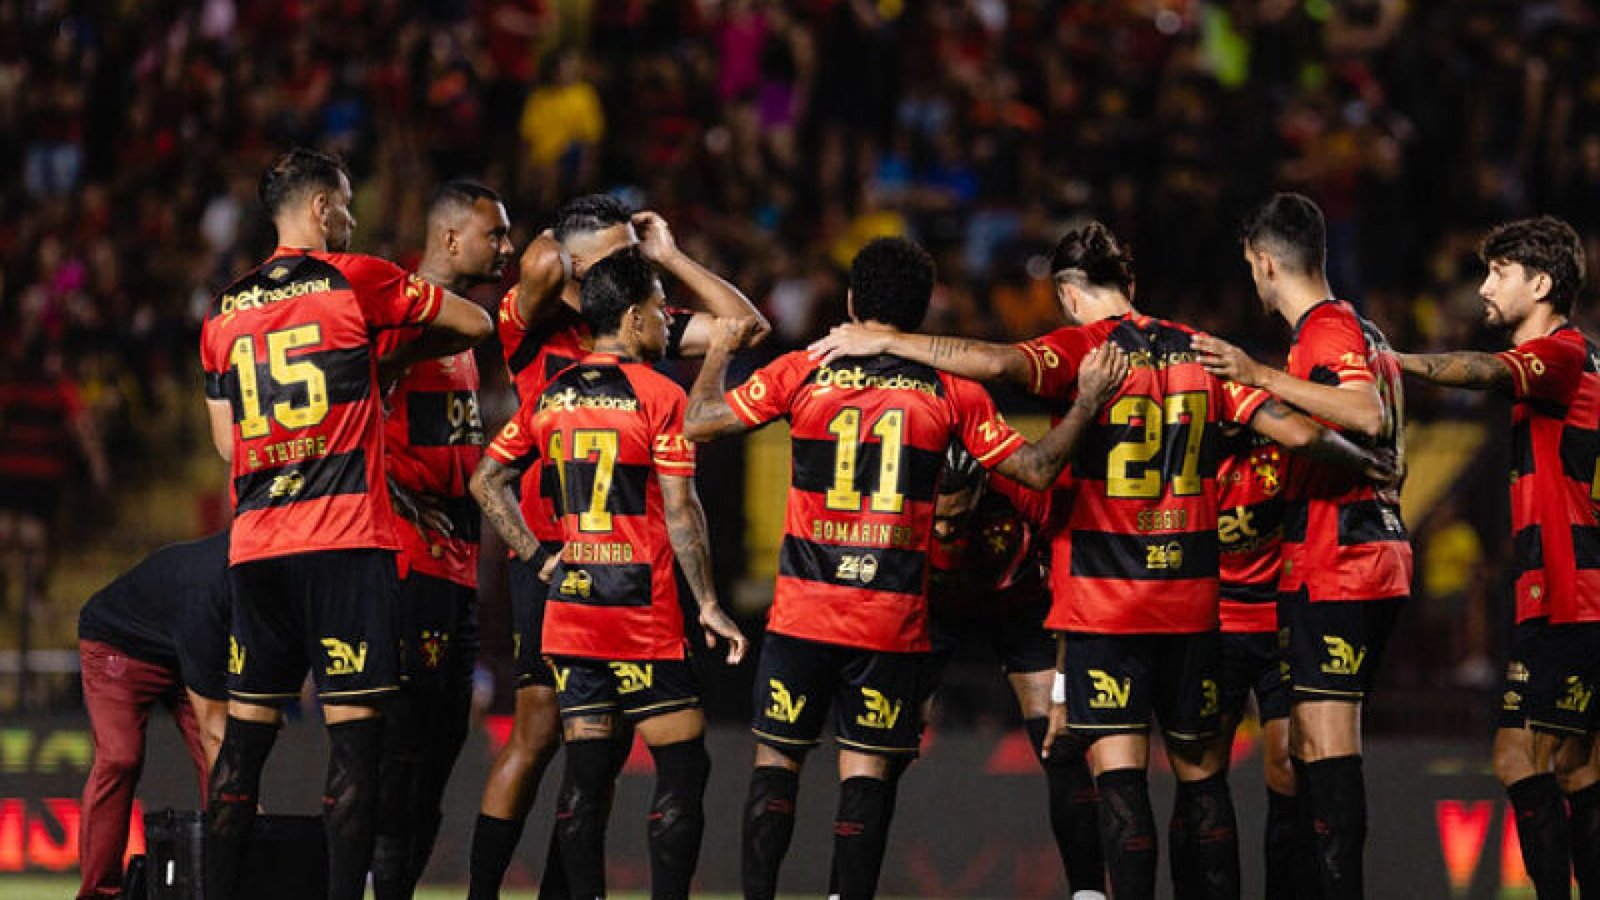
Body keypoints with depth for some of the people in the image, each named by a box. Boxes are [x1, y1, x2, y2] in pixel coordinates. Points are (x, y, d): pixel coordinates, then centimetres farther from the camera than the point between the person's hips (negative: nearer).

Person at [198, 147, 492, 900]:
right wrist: (387, 360, 23)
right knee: (354, 734, -5)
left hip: (254, 546, 5)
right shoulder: (355, 280, 0)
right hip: (345, 539, -5)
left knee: (244, 737, 7)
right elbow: (476, 325, 9)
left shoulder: (223, 312, 13)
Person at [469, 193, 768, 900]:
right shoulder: (535, 325, -4)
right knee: (539, 731, -10)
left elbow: (747, 325, 14)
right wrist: (552, 247, -2)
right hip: (553, 549, -6)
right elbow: (542, 265, -25)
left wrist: (669, 255, 9)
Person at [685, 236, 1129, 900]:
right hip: (894, 620, 0)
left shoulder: (801, 373, 0)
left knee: (776, 758, 9)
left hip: (802, 613, 0)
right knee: (867, 769, 3)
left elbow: (697, 422, 6)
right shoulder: (951, 393, 0)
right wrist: (1088, 401, 12)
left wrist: (719, 348, 22)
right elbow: (1036, 470, 3)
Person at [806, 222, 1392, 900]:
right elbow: (1295, 430, 6)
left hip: (1102, 598, -4)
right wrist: (1366, 464, 23)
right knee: (1200, 771, 13)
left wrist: (882, 341, -19)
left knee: (1118, 773, -6)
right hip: (1191, 596, 4)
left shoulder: (1082, 349, -5)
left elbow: (996, 361, -24)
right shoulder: (1199, 352, 8)